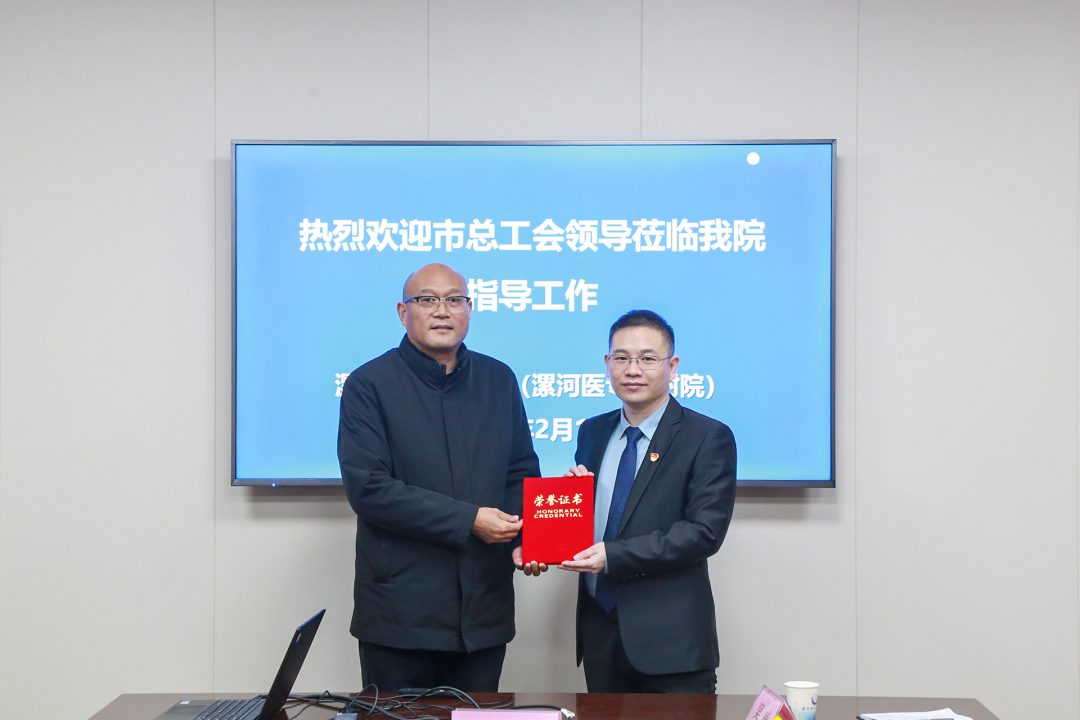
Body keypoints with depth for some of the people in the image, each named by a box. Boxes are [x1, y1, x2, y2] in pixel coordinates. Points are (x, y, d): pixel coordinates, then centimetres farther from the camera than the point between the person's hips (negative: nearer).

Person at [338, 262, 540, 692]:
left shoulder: (498, 379, 11)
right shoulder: (368, 385, -4)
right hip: (400, 608, -4)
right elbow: (367, 487, -13)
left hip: (484, 608, 4)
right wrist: (467, 520, -17)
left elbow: (522, 473, 14)